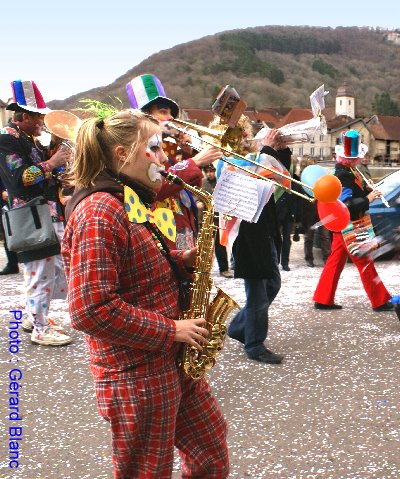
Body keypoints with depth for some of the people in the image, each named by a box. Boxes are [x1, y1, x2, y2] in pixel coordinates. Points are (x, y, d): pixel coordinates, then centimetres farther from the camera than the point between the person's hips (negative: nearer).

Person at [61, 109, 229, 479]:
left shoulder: (134, 203, 11)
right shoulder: (99, 213, -22)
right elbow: (91, 310, -27)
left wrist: (181, 261, 1)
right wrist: (171, 330, -21)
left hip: (170, 364, 10)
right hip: (136, 376, -10)